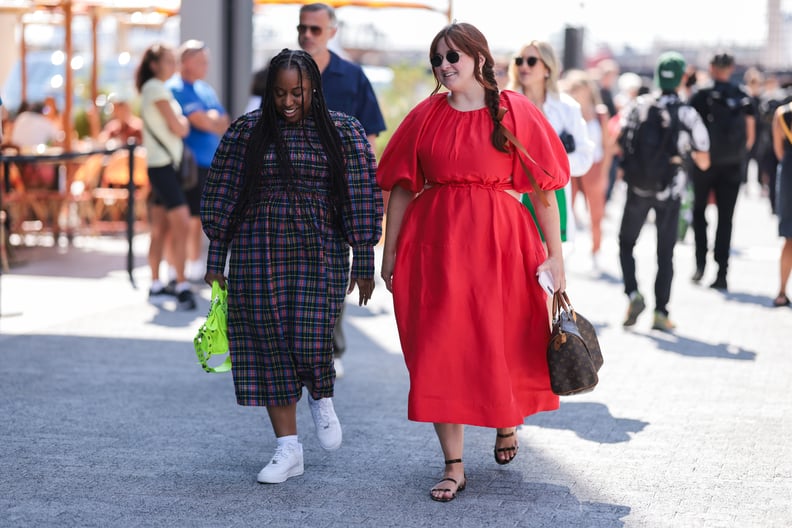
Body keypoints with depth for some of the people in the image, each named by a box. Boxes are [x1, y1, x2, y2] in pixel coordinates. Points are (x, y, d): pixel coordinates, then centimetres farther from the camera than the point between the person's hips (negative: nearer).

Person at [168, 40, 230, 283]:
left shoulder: (205, 89, 19)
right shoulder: (176, 88, -9)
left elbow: (224, 123, 15)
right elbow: (202, 122, -17)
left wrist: (210, 120, -4)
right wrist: (217, 122, 3)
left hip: (208, 162, 8)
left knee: (200, 217, 11)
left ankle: (195, 267, 18)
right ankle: (176, 270, -2)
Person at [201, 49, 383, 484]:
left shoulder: (343, 132, 1)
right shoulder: (246, 131, 4)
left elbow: (362, 198, 2)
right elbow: (221, 195, 7)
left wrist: (364, 265, 0)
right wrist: (216, 259, 6)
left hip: (319, 252, -2)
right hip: (258, 253, 2)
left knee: (311, 338, -13)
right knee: (269, 344, 2)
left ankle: (321, 397, 23)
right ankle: (288, 449, 10)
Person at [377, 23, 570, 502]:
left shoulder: (516, 113, 0)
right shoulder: (426, 117, 7)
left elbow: (542, 189, -2)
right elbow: (402, 189, 8)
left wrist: (555, 255, -5)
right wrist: (390, 252, 5)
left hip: (499, 243, -2)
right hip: (435, 243, 2)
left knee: (502, 343, 6)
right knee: (440, 351, -2)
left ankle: (507, 423, 39)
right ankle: (454, 467, 5)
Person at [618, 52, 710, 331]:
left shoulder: (639, 107, -5)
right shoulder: (688, 115, -8)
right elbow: (703, 162, -4)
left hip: (638, 188, 1)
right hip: (670, 192, -1)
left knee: (626, 243, 17)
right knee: (665, 253, 9)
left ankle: (633, 293, -4)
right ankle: (661, 312, 6)